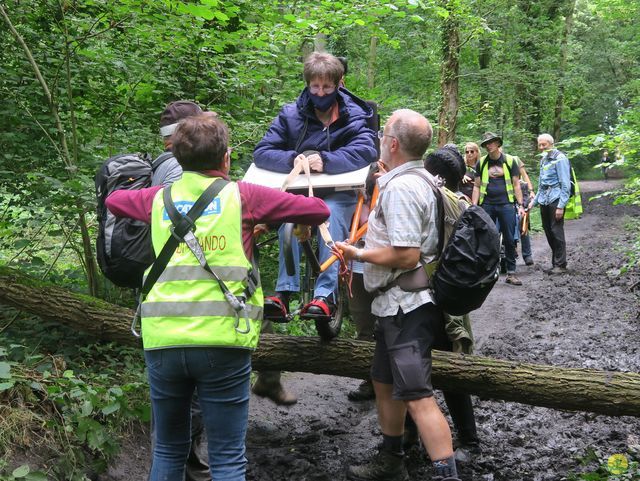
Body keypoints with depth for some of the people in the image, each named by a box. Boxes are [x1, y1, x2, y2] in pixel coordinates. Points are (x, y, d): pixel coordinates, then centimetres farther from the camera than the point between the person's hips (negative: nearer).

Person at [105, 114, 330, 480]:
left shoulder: (160, 197, 13)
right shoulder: (241, 195, 3)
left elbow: (113, 199, 34)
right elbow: (320, 210, 9)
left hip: (161, 340, 4)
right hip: (223, 341, -3)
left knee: (169, 451, 19)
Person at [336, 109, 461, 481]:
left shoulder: (400, 188, -19)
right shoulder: (419, 179, 13)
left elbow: (406, 256, -26)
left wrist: (358, 254, -14)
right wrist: (374, 226, 24)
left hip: (406, 305, -11)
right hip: (398, 304, 11)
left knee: (418, 395, -10)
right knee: (385, 381, 21)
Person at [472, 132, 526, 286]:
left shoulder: (510, 161, 5)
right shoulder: (481, 163, 9)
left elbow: (516, 185, 6)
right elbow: (477, 186, 10)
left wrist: (520, 205, -1)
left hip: (506, 204, -1)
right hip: (487, 205, 1)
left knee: (509, 239, -1)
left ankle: (511, 273, 5)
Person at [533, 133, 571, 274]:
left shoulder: (559, 159, -8)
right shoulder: (543, 160, 16)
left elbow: (565, 184, -12)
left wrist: (561, 206, -17)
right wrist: (534, 201, 19)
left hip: (555, 200, -8)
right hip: (544, 201, 8)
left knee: (557, 232, -6)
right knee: (548, 232, 9)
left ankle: (561, 265, 0)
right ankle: (555, 263, 17)